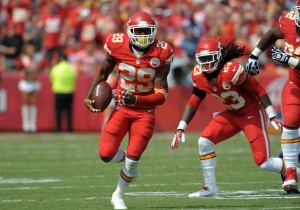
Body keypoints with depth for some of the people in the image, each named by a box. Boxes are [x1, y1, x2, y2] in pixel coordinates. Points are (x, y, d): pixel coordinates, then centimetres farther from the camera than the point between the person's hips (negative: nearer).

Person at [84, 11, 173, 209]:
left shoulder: (161, 54, -17)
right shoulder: (118, 46, -14)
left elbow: (161, 95, -17)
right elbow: (103, 73, 7)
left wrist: (136, 100, -33)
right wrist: (89, 97, -3)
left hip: (145, 111, -1)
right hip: (121, 108, 1)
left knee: (133, 159, -8)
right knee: (106, 154, -11)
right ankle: (126, 158, 26)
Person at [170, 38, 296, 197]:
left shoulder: (231, 71, -29)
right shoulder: (199, 76, -8)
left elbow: (258, 90, -21)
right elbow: (193, 103, 3)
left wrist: (272, 116, -19)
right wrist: (180, 128, -5)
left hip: (252, 114, -7)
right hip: (232, 114, 7)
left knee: (263, 163, -11)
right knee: (204, 142, -8)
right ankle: (210, 188, 4)